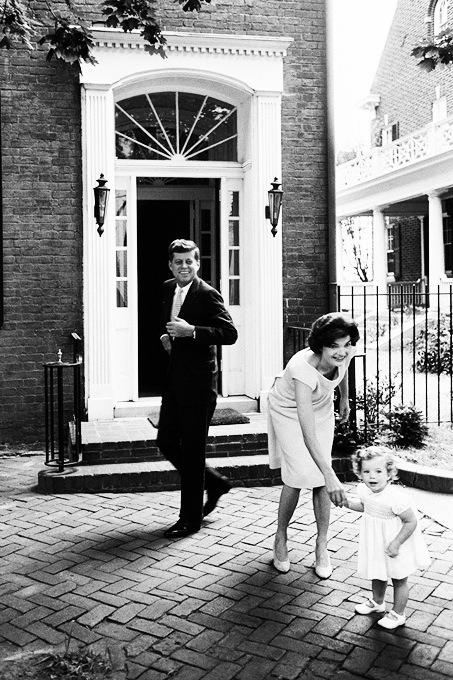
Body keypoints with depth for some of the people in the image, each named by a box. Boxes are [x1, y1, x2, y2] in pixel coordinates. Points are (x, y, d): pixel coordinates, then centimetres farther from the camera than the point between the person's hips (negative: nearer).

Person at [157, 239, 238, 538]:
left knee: (192, 449, 0)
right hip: (174, 379, 8)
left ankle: (191, 519, 14)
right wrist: (165, 336, 8)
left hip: (198, 382, -8)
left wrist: (191, 330, -28)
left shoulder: (208, 295, -13)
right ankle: (215, 482, 32)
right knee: (166, 442, 12)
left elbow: (230, 333, -22)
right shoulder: (169, 289, 11)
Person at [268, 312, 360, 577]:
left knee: (321, 479, -1)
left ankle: (322, 545, 13)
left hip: (322, 409, 5)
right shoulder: (303, 369, -44)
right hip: (288, 411, -4)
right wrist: (330, 476, -56)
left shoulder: (346, 353, -28)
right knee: (298, 477, -11)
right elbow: (308, 433, -49)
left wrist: (345, 399, 16)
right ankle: (281, 538, 14)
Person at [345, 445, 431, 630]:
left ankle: (398, 614, 33)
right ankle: (377, 602, 52)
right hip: (374, 544, 7)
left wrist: (396, 543, -27)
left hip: (394, 546, -7)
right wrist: (348, 501, -4)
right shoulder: (363, 490, -12)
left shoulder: (396, 497, -34)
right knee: (377, 575, 26)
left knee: (399, 580, 14)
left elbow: (411, 521, -26)